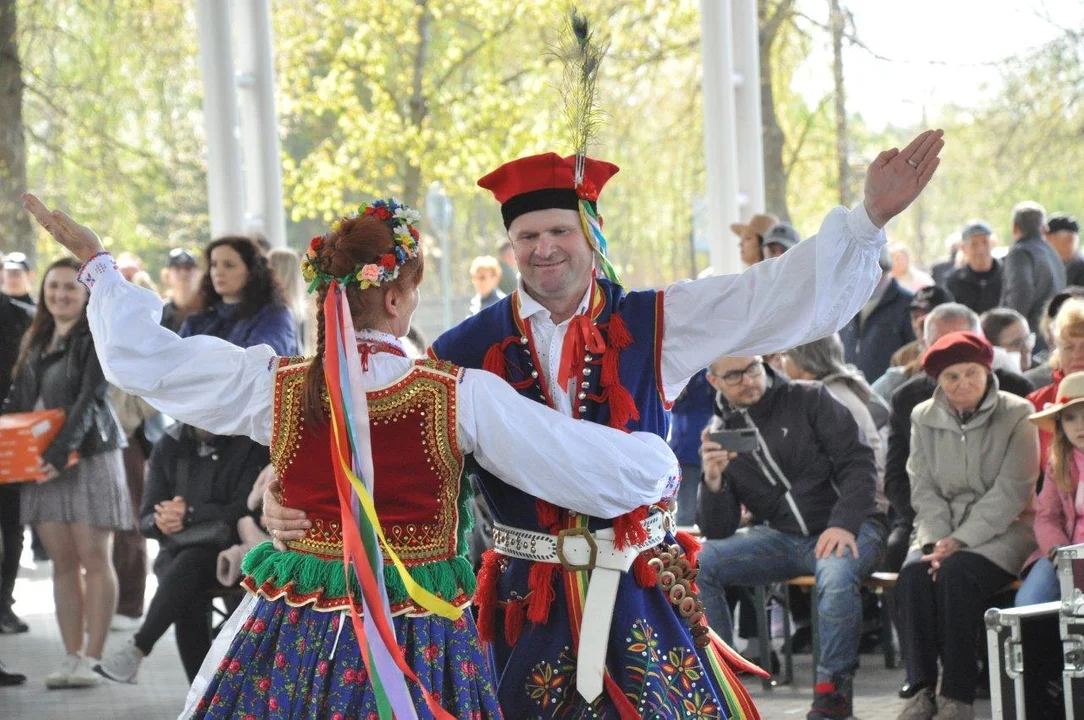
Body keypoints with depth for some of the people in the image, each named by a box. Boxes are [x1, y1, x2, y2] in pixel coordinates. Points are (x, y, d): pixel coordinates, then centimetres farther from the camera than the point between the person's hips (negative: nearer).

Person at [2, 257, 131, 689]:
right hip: (41, 458, 6)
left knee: (93, 559, -5)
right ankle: (72, 657, 7)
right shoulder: (37, 340, 16)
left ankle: (92, 658, -3)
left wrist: (61, 451, -24)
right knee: (63, 562, 5)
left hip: (89, 455, -6)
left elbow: (91, 400, -14)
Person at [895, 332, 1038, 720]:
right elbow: (924, 488, 5)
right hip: (942, 529, 4)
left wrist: (960, 541, -18)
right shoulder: (924, 418, 9)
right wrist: (936, 541, -13)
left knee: (956, 573, -33)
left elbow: (1010, 491, -10)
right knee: (914, 573, -28)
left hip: (1002, 531, -4)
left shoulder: (1017, 415, -4)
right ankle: (923, 688, -26)